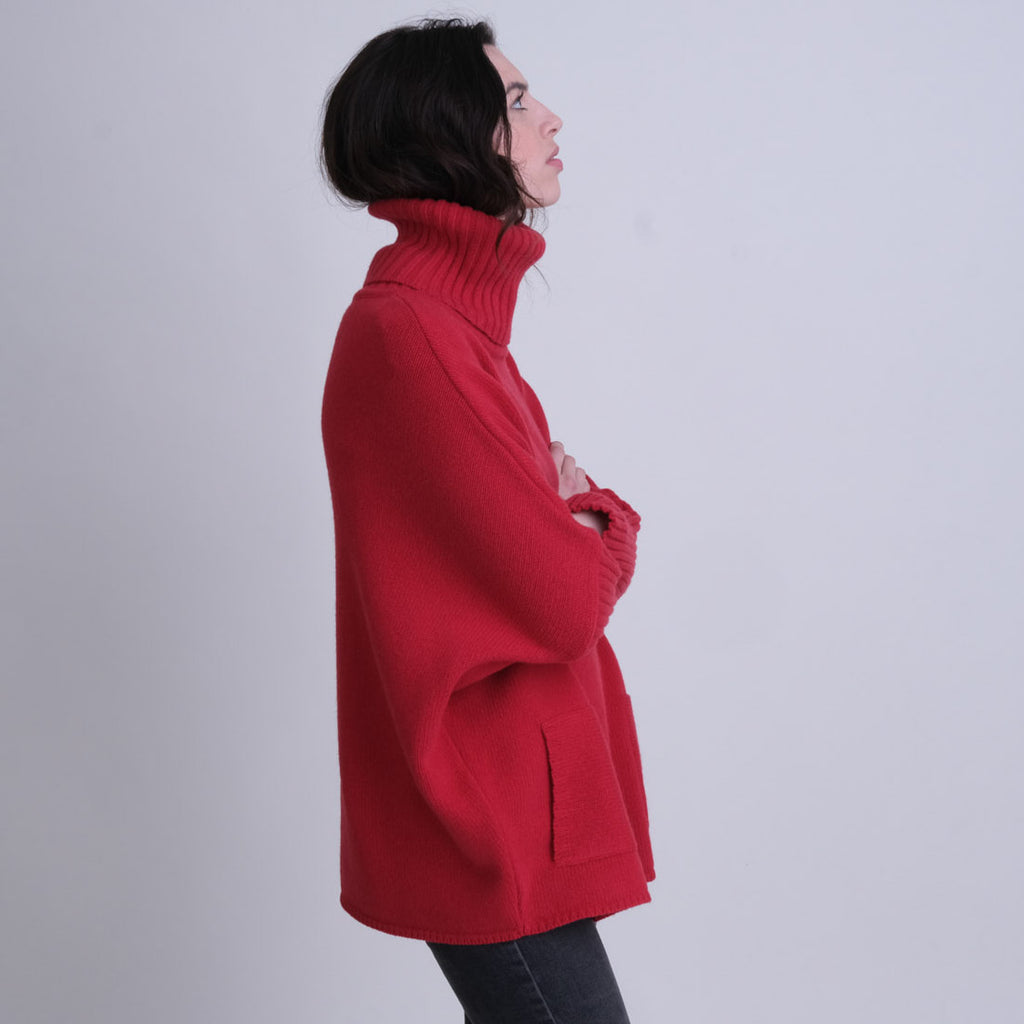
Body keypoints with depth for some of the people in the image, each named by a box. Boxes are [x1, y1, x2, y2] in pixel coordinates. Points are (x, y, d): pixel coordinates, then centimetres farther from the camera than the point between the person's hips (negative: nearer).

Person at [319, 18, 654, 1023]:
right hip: (498, 835, -10)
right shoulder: (409, 333, -21)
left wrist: (579, 514, -5)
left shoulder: (447, 312, 12)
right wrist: (601, 525, -3)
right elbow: (563, 600, -23)